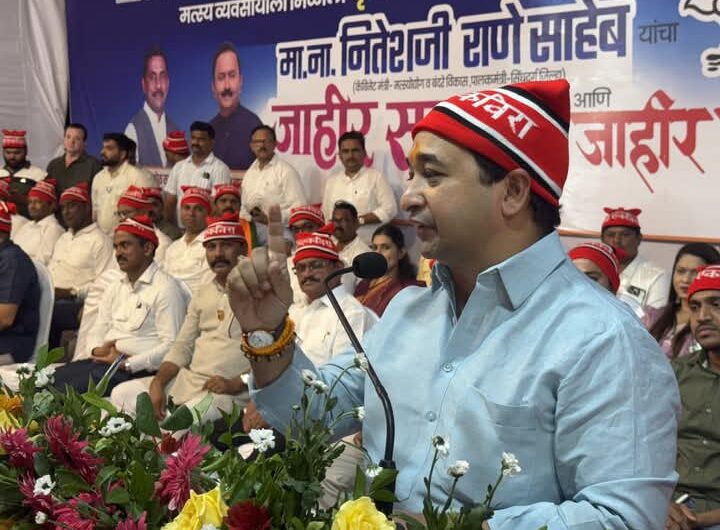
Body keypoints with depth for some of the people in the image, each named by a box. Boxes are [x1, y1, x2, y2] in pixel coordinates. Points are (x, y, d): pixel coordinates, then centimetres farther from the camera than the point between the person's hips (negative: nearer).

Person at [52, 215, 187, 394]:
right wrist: (98, 350, -3)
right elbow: (97, 332, 21)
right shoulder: (115, 288, 20)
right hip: (104, 360, 8)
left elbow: (171, 346, -15)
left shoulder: (166, 288, -6)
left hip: (137, 369, -8)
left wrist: (126, 363, -18)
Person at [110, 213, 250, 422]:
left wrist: (235, 384, -19)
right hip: (188, 379, 7)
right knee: (122, 394, -1)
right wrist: (158, 382, -1)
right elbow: (182, 347, 15)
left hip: (228, 392, -7)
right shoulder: (203, 294, 19)